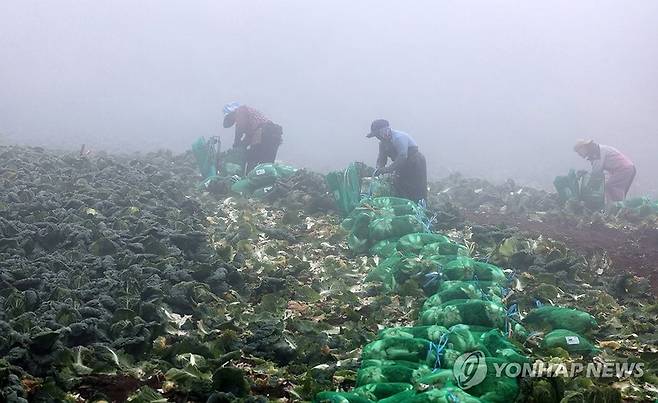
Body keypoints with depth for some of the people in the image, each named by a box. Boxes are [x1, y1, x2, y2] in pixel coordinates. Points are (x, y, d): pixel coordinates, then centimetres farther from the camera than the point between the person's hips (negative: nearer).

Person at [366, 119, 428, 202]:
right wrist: (379, 169, -19)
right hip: (403, 168, 9)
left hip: (416, 165, -9)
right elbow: (381, 159, 4)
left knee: (418, 195, -11)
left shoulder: (399, 137, -25)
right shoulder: (383, 143, 4)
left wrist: (387, 169, -39)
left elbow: (402, 156, -36)